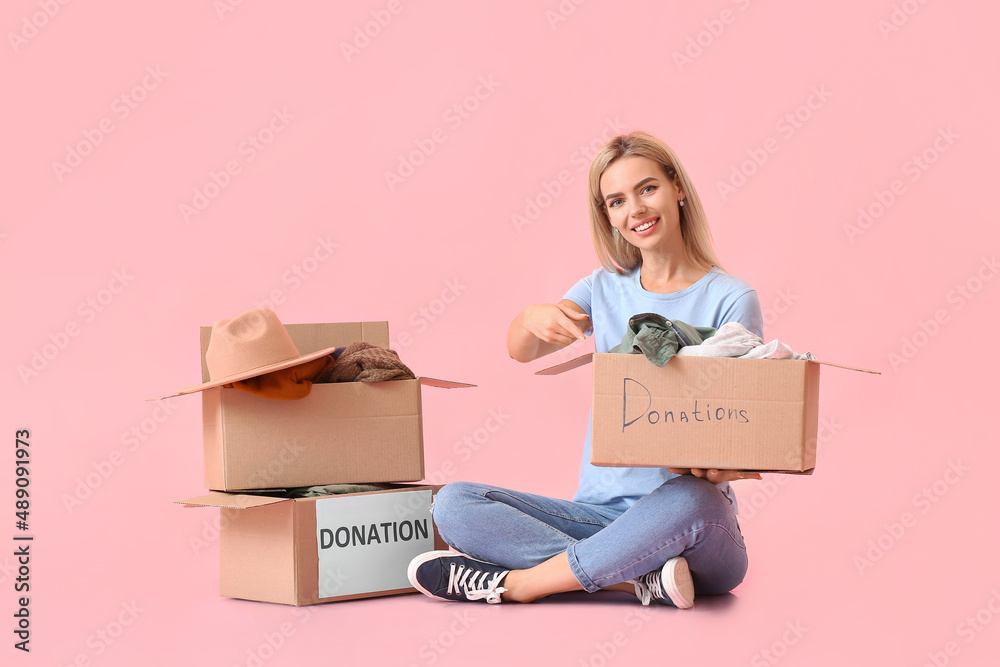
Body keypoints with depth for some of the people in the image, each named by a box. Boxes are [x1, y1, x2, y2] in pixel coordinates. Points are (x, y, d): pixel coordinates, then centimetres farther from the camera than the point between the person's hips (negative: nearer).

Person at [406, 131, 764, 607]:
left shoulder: (730, 300, 0)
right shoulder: (606, 287, 14)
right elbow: (521, 351, 2)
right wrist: (532, 319, -23)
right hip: (601, 510, 4)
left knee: (690, 501, -40)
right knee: (452, 504, -15)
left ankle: (516, 582, -24)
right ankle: (643, 579, -27)